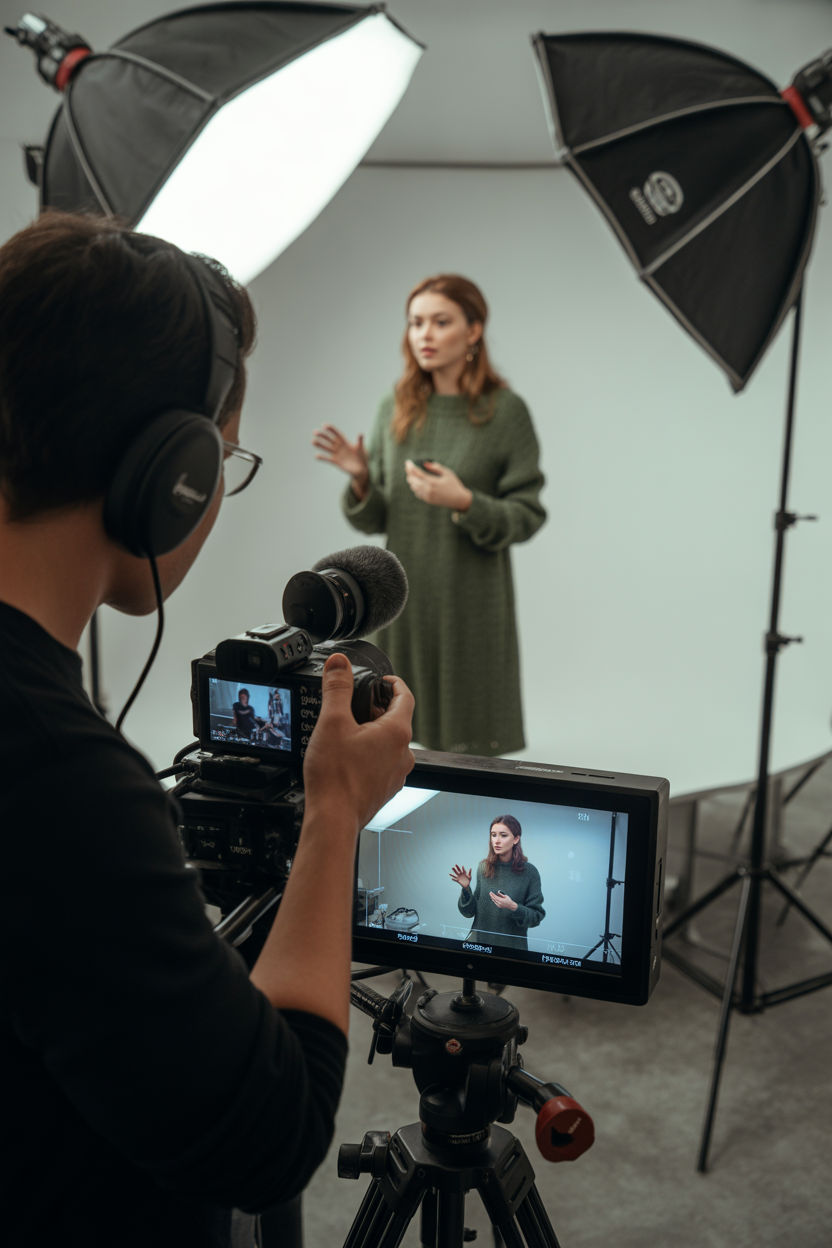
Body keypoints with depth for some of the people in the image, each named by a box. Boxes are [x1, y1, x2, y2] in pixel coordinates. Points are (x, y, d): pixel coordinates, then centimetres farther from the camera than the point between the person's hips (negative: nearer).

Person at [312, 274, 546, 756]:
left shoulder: (505, 411, -5)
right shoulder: (395, 410, 6)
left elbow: (527, 515, -6)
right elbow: (375, 521, 9)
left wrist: (465, 503, -21)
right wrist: (361, 479, -10)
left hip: (473, 605, -3)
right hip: (404, 598, 4)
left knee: (472, 749, 4)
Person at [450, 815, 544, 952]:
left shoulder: (529, 872, -12)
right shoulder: (484, 867, -2)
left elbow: (536, 916, -9)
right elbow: (471, 911, 3)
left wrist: (514, 908, -25)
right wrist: (466, 889, -13)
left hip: (512, 945, -3)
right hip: (478, 941, 3)